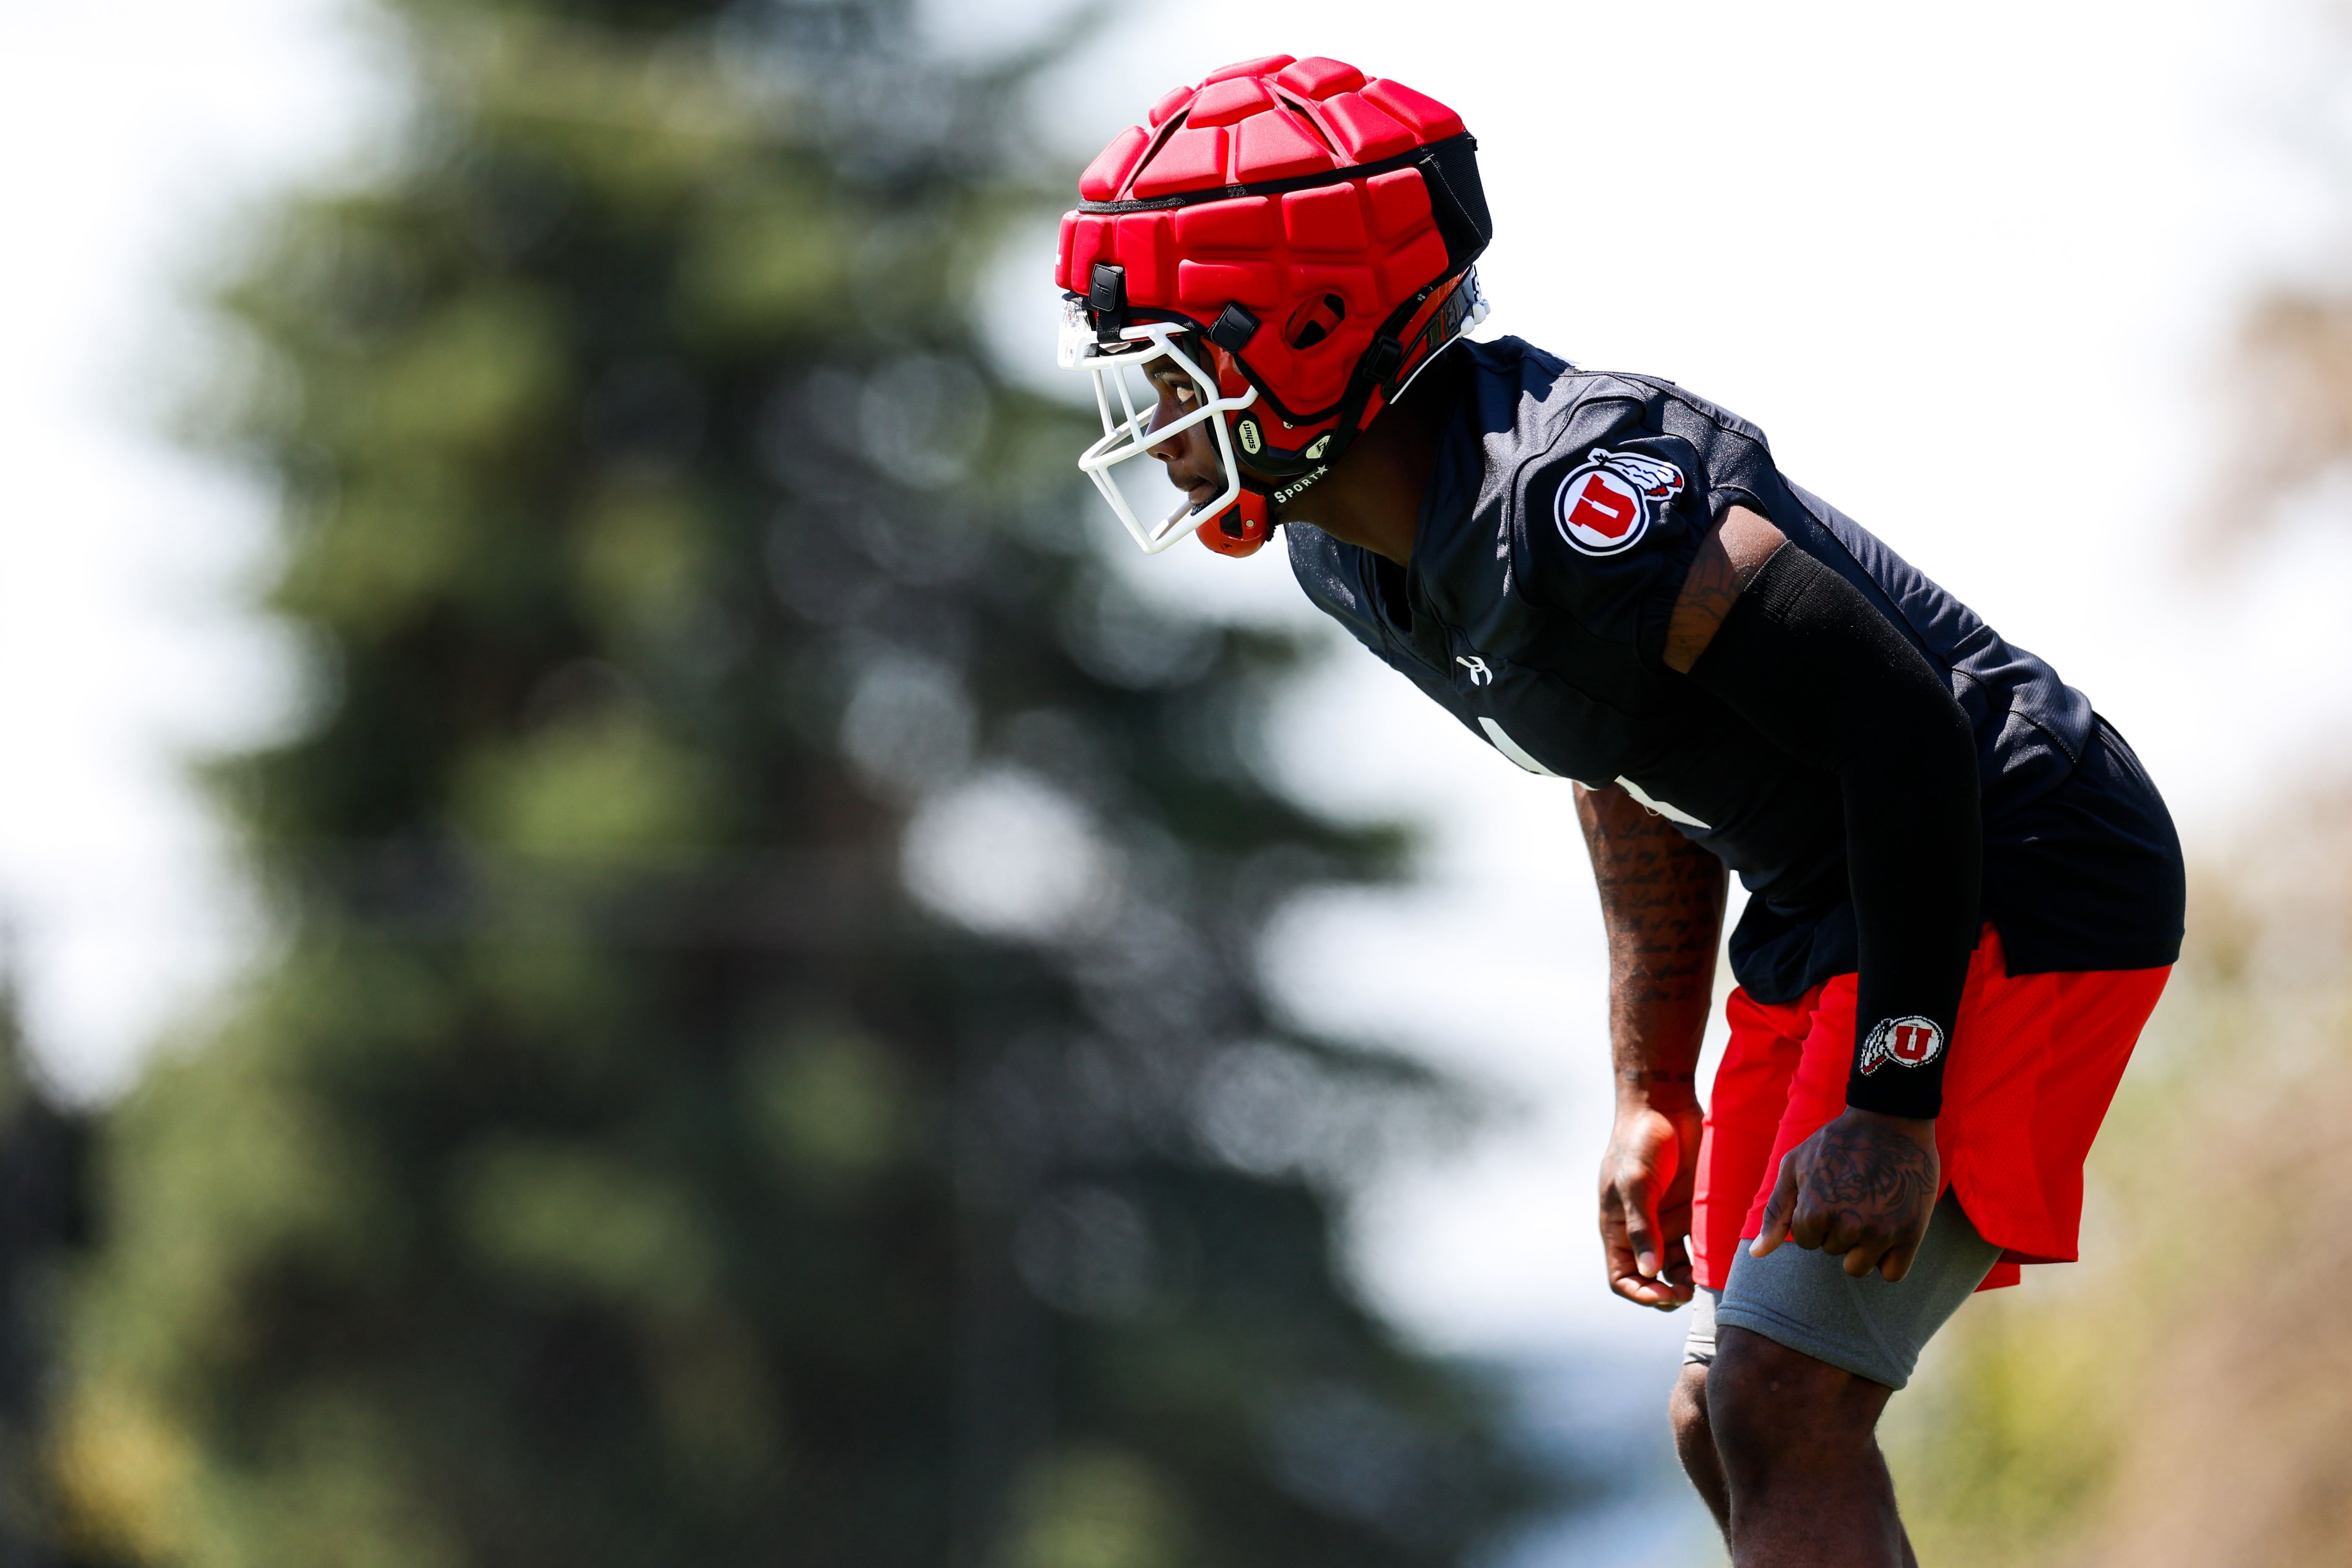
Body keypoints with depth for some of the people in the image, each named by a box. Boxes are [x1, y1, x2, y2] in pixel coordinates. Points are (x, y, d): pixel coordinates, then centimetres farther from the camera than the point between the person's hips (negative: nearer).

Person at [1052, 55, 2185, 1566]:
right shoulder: (1356, 551, 3)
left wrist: (1889, 1099, -27)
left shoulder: (1562, 498, -28)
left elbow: (1899, 725, -28)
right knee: (1728, 1427, 11)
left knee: (1782, 1408, -16)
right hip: (1835, 914, 10)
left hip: (2013, 885, -10)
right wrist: (1653, 1094, 18)